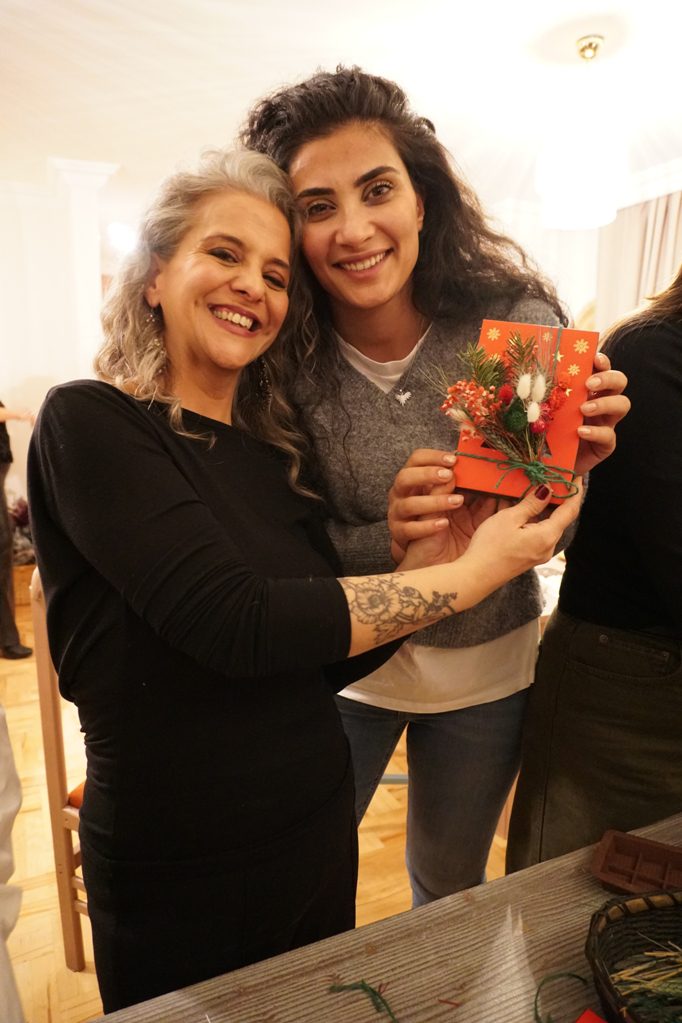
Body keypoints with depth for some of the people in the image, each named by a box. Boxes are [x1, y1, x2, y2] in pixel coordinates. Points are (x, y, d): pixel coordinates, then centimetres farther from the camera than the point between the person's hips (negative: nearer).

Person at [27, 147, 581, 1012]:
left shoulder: (273, 449, 0)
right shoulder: (88, 423, -16)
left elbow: (332, 660, 0)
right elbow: (234, 624, -28)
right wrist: (469, 574, -22)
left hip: (319, 829, 5)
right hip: (178, 875, -5)